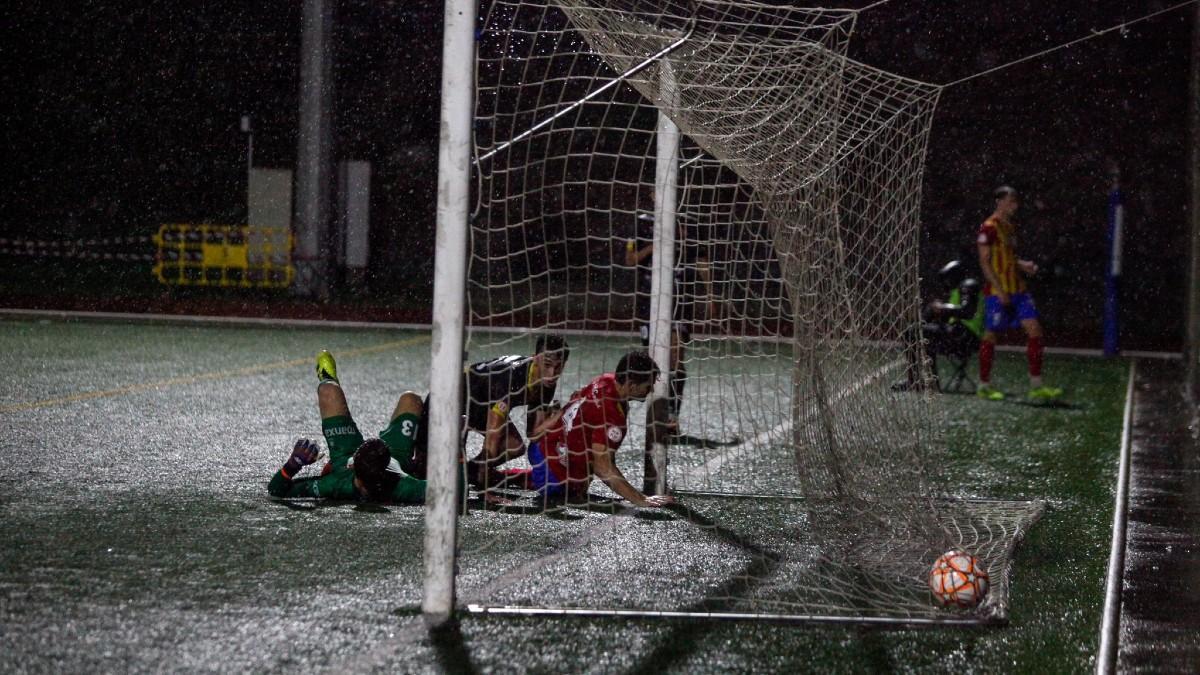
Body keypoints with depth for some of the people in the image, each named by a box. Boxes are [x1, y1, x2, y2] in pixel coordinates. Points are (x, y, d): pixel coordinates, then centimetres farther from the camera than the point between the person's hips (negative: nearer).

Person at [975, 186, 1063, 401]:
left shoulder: (1010, 226, 16)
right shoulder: (989, 228, -10)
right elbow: (984, 262, -14)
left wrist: (1024, 265, 5)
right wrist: (1000, 290, -19)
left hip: (1017, 290, 8)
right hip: (997, 292, -8)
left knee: (1034, 330, -1)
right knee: (991, 335, 1)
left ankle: (1036, 387, 0)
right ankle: (984, 386, 13)